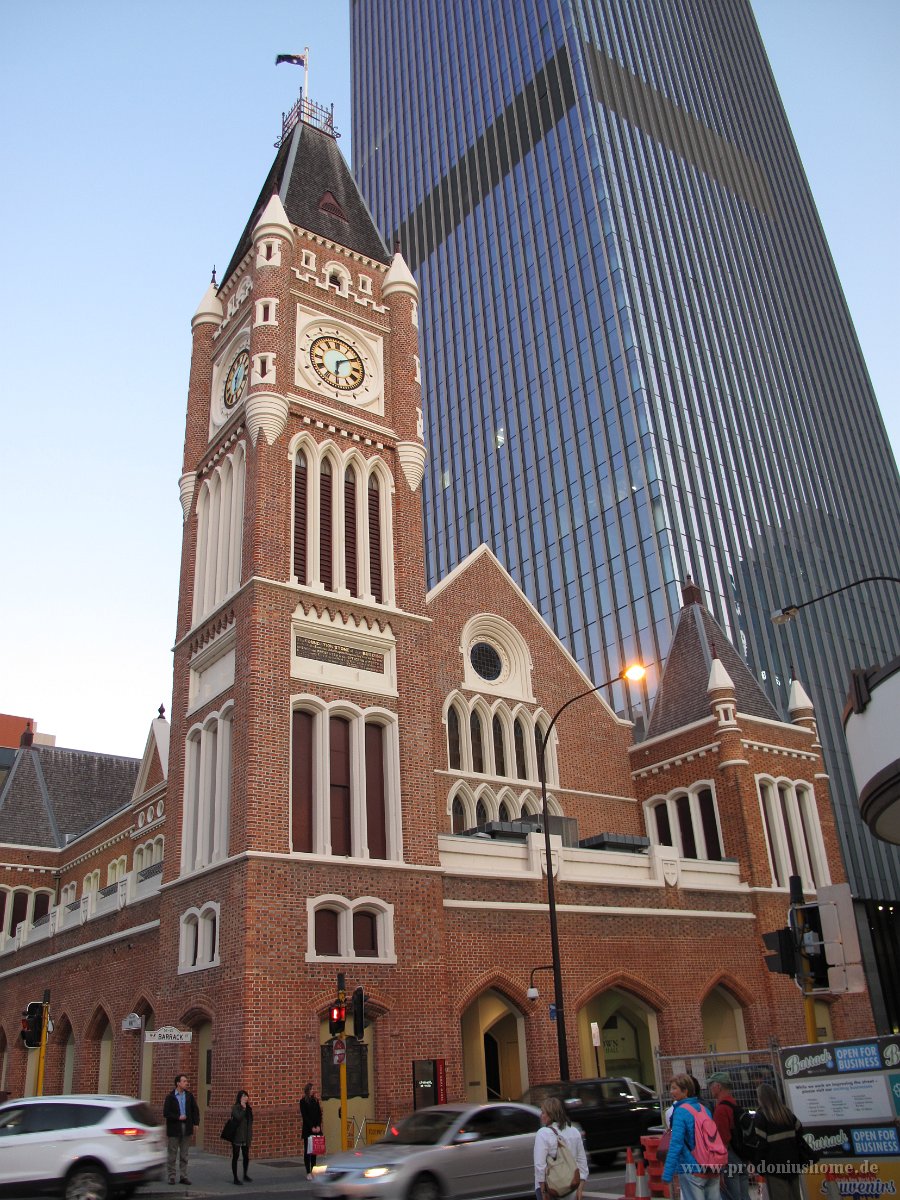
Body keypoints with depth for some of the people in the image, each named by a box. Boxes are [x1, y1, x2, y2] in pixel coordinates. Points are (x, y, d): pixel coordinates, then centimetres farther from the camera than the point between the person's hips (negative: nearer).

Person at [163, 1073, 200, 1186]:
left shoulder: (189, 1096, 6)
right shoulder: (170, 1097, -5)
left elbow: (195, 1110, 10)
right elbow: (166, 1113, -10)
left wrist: (195, 1123, 0)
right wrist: (178, 1117, -15)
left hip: (186, 1128, 3)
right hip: (174, 1129, -3)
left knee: (184, 1154, 7)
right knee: (173, 1154, 4)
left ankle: (183, 1176, 13)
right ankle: (172, 1176, 13)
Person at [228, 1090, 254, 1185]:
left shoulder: (248, 1108, 10)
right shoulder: (235, 1108, -9)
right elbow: (238, 1117, -26)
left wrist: (250, 1135, 12)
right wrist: (243, 1108, -19)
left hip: (246, 1137, 6)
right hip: (237, 1137, -6)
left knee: (246, 1156, 11)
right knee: (235, 1157, 2)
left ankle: (245, 1175, 29)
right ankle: (235, 1178, 9)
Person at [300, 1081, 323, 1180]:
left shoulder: (316, 1100, 9)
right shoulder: (303, 1101, -4)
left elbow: (319, 1114, 6)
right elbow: (304, 1116, -9)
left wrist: (318, 1126, -7)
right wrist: (312, 1127, -14)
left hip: (316, 1129, 4)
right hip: (307, 1129, -4)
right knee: (307, 1151, -1)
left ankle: (313, 1171, 13)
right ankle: (308, 1172, 1)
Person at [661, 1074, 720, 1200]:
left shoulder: (680, 1111, -13)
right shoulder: (704, 1108, 9)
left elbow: (676, 1144, -19)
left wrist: (667, 1174, -18)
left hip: (691, 1171, -7)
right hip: (712, 1171, 7)